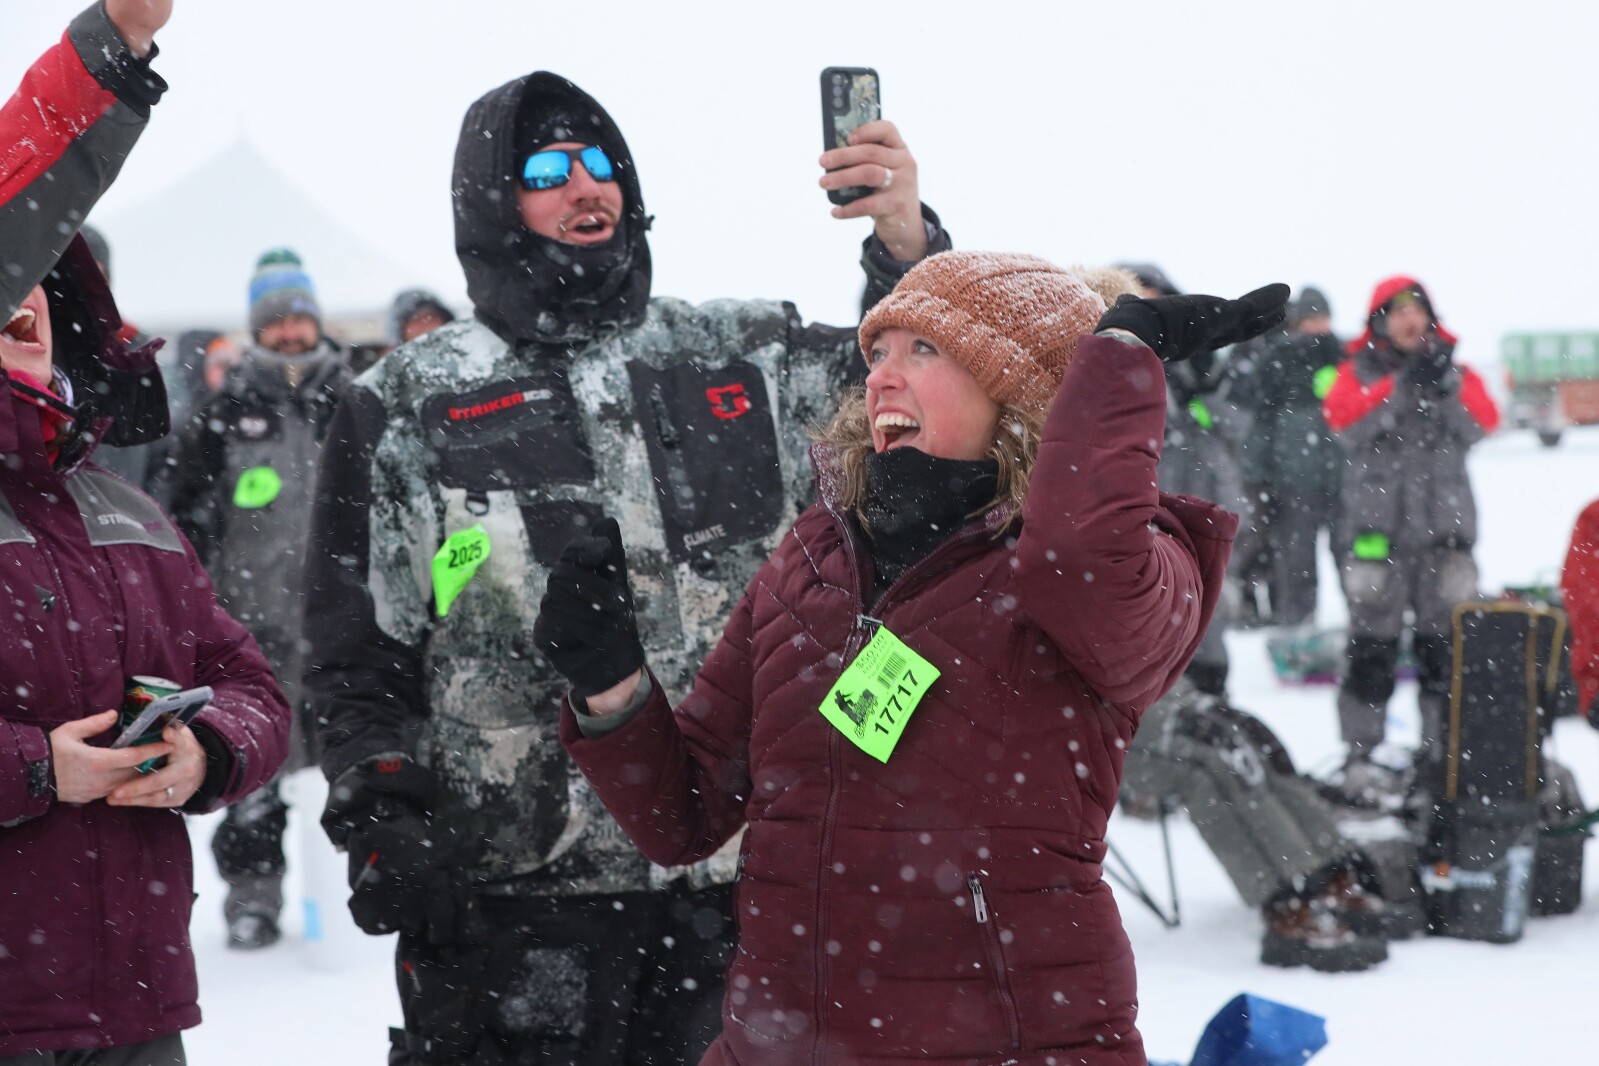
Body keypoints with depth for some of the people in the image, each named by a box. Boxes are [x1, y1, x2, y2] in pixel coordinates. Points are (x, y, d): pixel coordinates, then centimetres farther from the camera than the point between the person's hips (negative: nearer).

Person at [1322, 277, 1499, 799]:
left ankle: (1441, 750, 10)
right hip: (1376, 528, -2)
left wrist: (1447, 385, -22)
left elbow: (1481, 424, -5)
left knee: (1445, 646, 3)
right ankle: (1360, 756, -2)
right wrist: (1403, 385, -23)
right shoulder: (1358, 372, 7)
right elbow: (1346, 422, -13)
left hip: (1445, 527, 2)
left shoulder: (1456, 370, 13)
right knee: (1373, 647, -5)